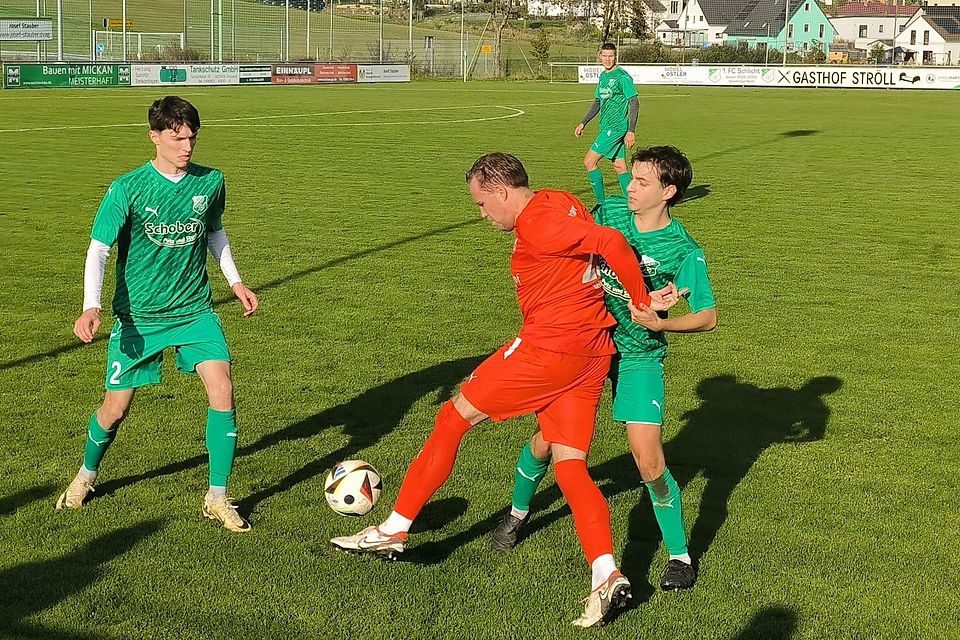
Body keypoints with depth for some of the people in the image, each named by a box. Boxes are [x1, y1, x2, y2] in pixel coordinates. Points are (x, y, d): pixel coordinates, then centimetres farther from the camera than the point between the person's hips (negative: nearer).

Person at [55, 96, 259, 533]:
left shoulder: (210, 182, -2)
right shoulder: (127, 189, -13)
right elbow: (98, 250, -13)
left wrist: (235, 281, 14)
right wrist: (91, 307, -26)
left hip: (194, 309, 2)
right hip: (137, 315, -2)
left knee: (222, 390, -16)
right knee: (116, 407, 5)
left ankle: (217, 498, -2)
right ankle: (86, 475, 37)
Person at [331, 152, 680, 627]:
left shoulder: (536, 223, -15)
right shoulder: (561, 205, 15)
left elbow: (612, 242, -22)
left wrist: (642, 303, -12)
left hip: (548, 348, -9)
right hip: (591, 355, 9)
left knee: (453, 418, 4)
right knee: (570, 468, 8)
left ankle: (393, 530, 13)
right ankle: (607, 577, -6)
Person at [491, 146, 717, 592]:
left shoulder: (683, 251, -17)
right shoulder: (610, 212, -5)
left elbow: (708, 316, -14)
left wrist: (659, 323, -26)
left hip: (638, 357, -3)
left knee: (649, 461, -13)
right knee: (547, 439, 7)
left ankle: (680, 555, 7)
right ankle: (518, 513, 37)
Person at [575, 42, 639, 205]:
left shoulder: (622, 77, -11)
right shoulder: (603, 76, 15)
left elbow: (634, 103, -15)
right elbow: (598, 102, 26)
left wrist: (631, 131, -21)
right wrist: (583, 123, 20)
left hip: (616, 127, -8)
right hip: (607, 127, 8)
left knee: (589, 161, -11)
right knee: (620, 166, 9)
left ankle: (601, 203, -5)